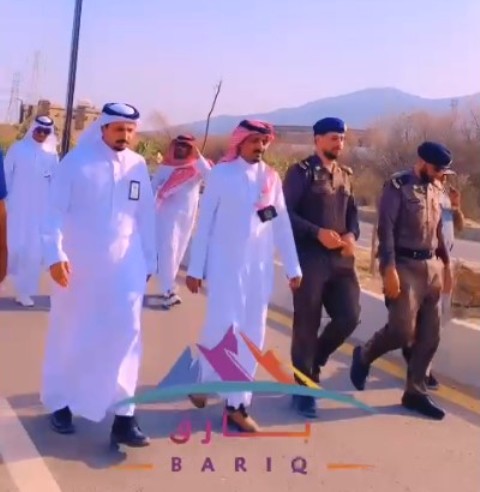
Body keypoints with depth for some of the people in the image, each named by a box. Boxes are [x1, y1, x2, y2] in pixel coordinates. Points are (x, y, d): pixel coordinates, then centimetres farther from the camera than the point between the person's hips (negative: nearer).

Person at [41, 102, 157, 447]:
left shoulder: (139, 166, 4)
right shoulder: (76, 161, -6)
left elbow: (146, 216, 8)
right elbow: (56, 211, -8)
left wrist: (149, 262, 10)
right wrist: (55, 255, -17)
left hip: (125, 265, 2)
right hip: (78, 264, -2)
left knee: (126, 333, -6)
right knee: (69, 335, 11)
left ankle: (123, 416, -1)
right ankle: (60, 403, 30)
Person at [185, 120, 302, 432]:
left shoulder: (272, 178, 7)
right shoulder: (221, 174, -3)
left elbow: (282, 224, 7)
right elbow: (205, 222, -2)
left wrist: (293, 267, 4)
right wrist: (195, 268, -4)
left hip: (260, 267, 4)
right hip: (225, 265, -4)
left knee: (252, 335, 5)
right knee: (224, 327, -7)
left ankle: (237, 404, 16)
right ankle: (203, 379, 24)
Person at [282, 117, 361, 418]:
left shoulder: (345, 175, 15)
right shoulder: (301, 172, -3)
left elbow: (353, 212, 17)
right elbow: (285, 214, -10)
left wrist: (352, 235, -5)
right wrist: (318, 233, -19)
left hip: (342, 258, 6)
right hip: (309, 257, -6)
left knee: (350, 316, 0)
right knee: (307, 324, 1)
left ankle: (313, 362, 26)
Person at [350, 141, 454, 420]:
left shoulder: (436, 190, 14)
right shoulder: (398, 186, -8)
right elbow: (386, 230, -14)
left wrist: (447, 264, 15)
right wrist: (389, 269, -21)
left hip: (431, 266, 7)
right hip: (405, 266, -7)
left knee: (430, 335, 6)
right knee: (403, 330, -12)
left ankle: (415, 392, 17)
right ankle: (364, 356, 17)